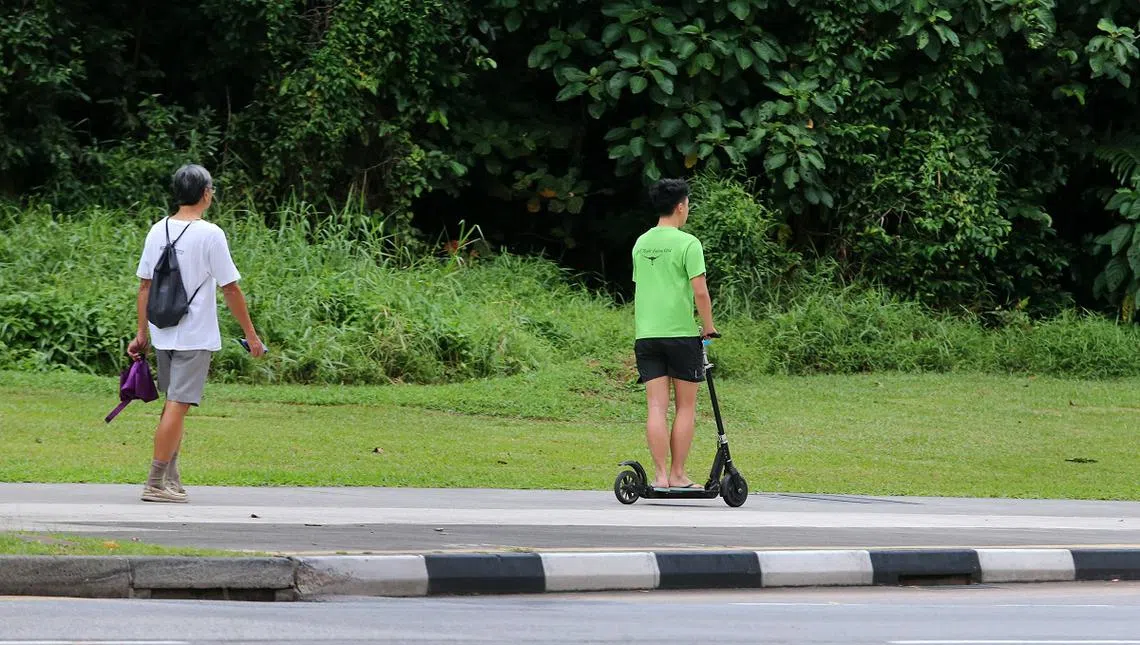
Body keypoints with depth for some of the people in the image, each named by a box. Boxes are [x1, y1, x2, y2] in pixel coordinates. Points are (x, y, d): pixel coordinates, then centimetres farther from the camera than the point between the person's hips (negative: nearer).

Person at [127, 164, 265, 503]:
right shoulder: (210, 234, -11)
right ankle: (156, 483, -8)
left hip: (162, 335, 6)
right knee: (177, 406, -6)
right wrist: (251, 335, -2)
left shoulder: (158, 231, 6)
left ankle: (171, 479, 21)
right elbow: (230, 288, -9)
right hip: (195, 336, -6)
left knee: (173, 404, 17)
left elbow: (144, 285, 9)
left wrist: (142, 333, 15)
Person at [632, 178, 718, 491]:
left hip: (646, 334, 5)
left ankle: (661, 475, -3)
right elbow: (700, 291, -12)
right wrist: (709, 326, 1)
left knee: (657, 407, 2)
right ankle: (678, 475, 5)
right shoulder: (687, 244, -8)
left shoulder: (641, 244, 11)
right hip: (682, 334, -5)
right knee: (685, 407, 5)